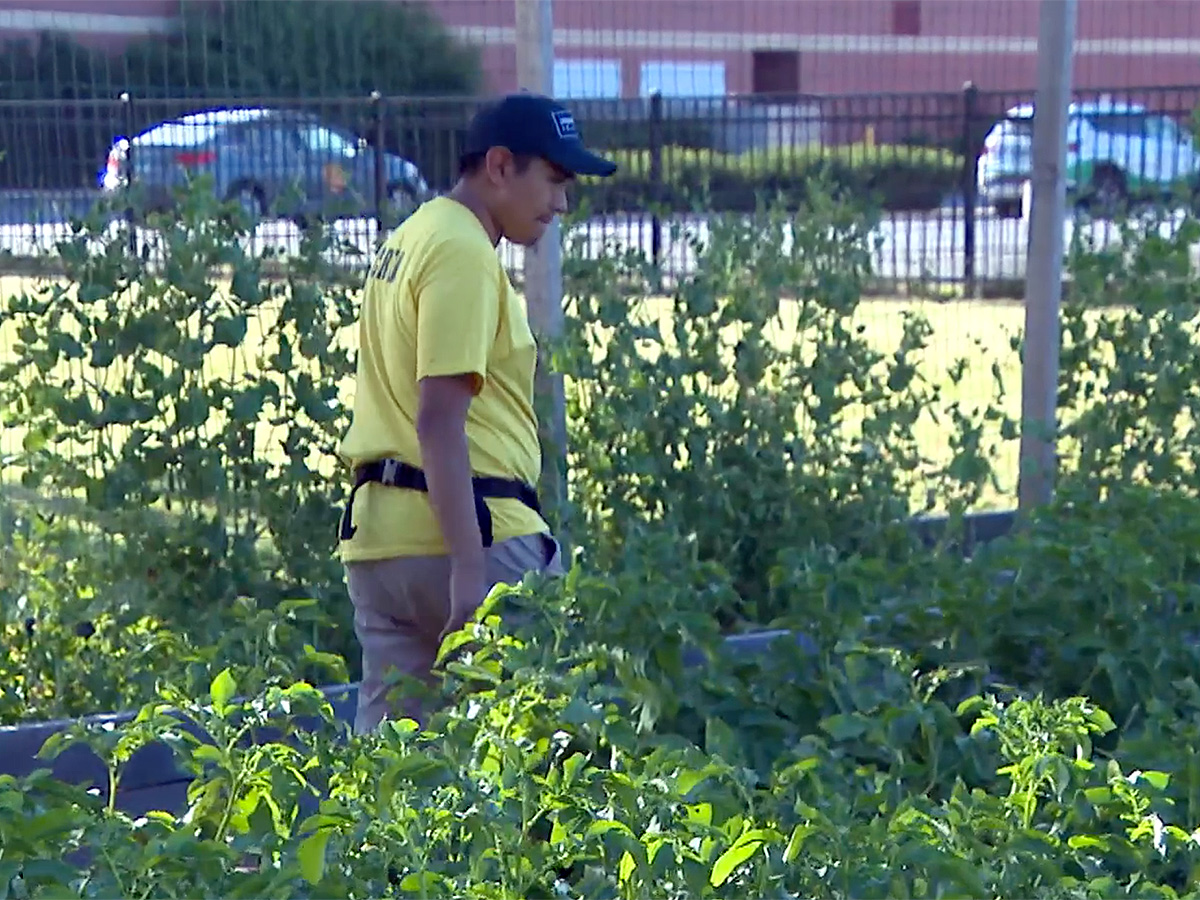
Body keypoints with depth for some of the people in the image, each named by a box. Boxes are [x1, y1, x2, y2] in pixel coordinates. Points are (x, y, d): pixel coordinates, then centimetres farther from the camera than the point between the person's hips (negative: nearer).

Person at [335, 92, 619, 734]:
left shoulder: (409, 241, 20)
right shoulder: (463, 252, -11)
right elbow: (439, 421, -20)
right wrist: (470, 569, -23)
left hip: (378, 535, 10)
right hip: (465, 530, -10)